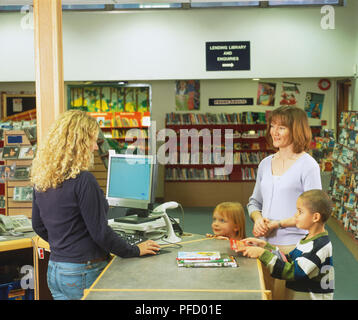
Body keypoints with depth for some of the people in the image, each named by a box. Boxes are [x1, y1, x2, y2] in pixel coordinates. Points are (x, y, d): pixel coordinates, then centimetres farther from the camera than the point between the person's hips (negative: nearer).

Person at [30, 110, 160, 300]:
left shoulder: (41, 178, 3)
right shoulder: (83, 180, -20)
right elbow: (100, 232, -17)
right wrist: (135, 251, -4)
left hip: (54, 270, 8)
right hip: (83, 274, -8)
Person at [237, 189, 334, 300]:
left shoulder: (321, 245, -18)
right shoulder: (308, 239, 10)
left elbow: (292, 272, -22)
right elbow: (287, 260, 11)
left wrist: (263, 254, -21)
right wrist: (264, 245, 2)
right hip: (296, 295, 8)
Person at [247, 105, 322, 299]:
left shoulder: (307, 165, -8)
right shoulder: (266, 164, 12)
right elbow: (254, 202, 19)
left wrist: (278, 223, -15)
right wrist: (257, 218, -2)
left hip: (293, 247, -6)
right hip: (265, 244, 6)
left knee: (285, 295, -2)